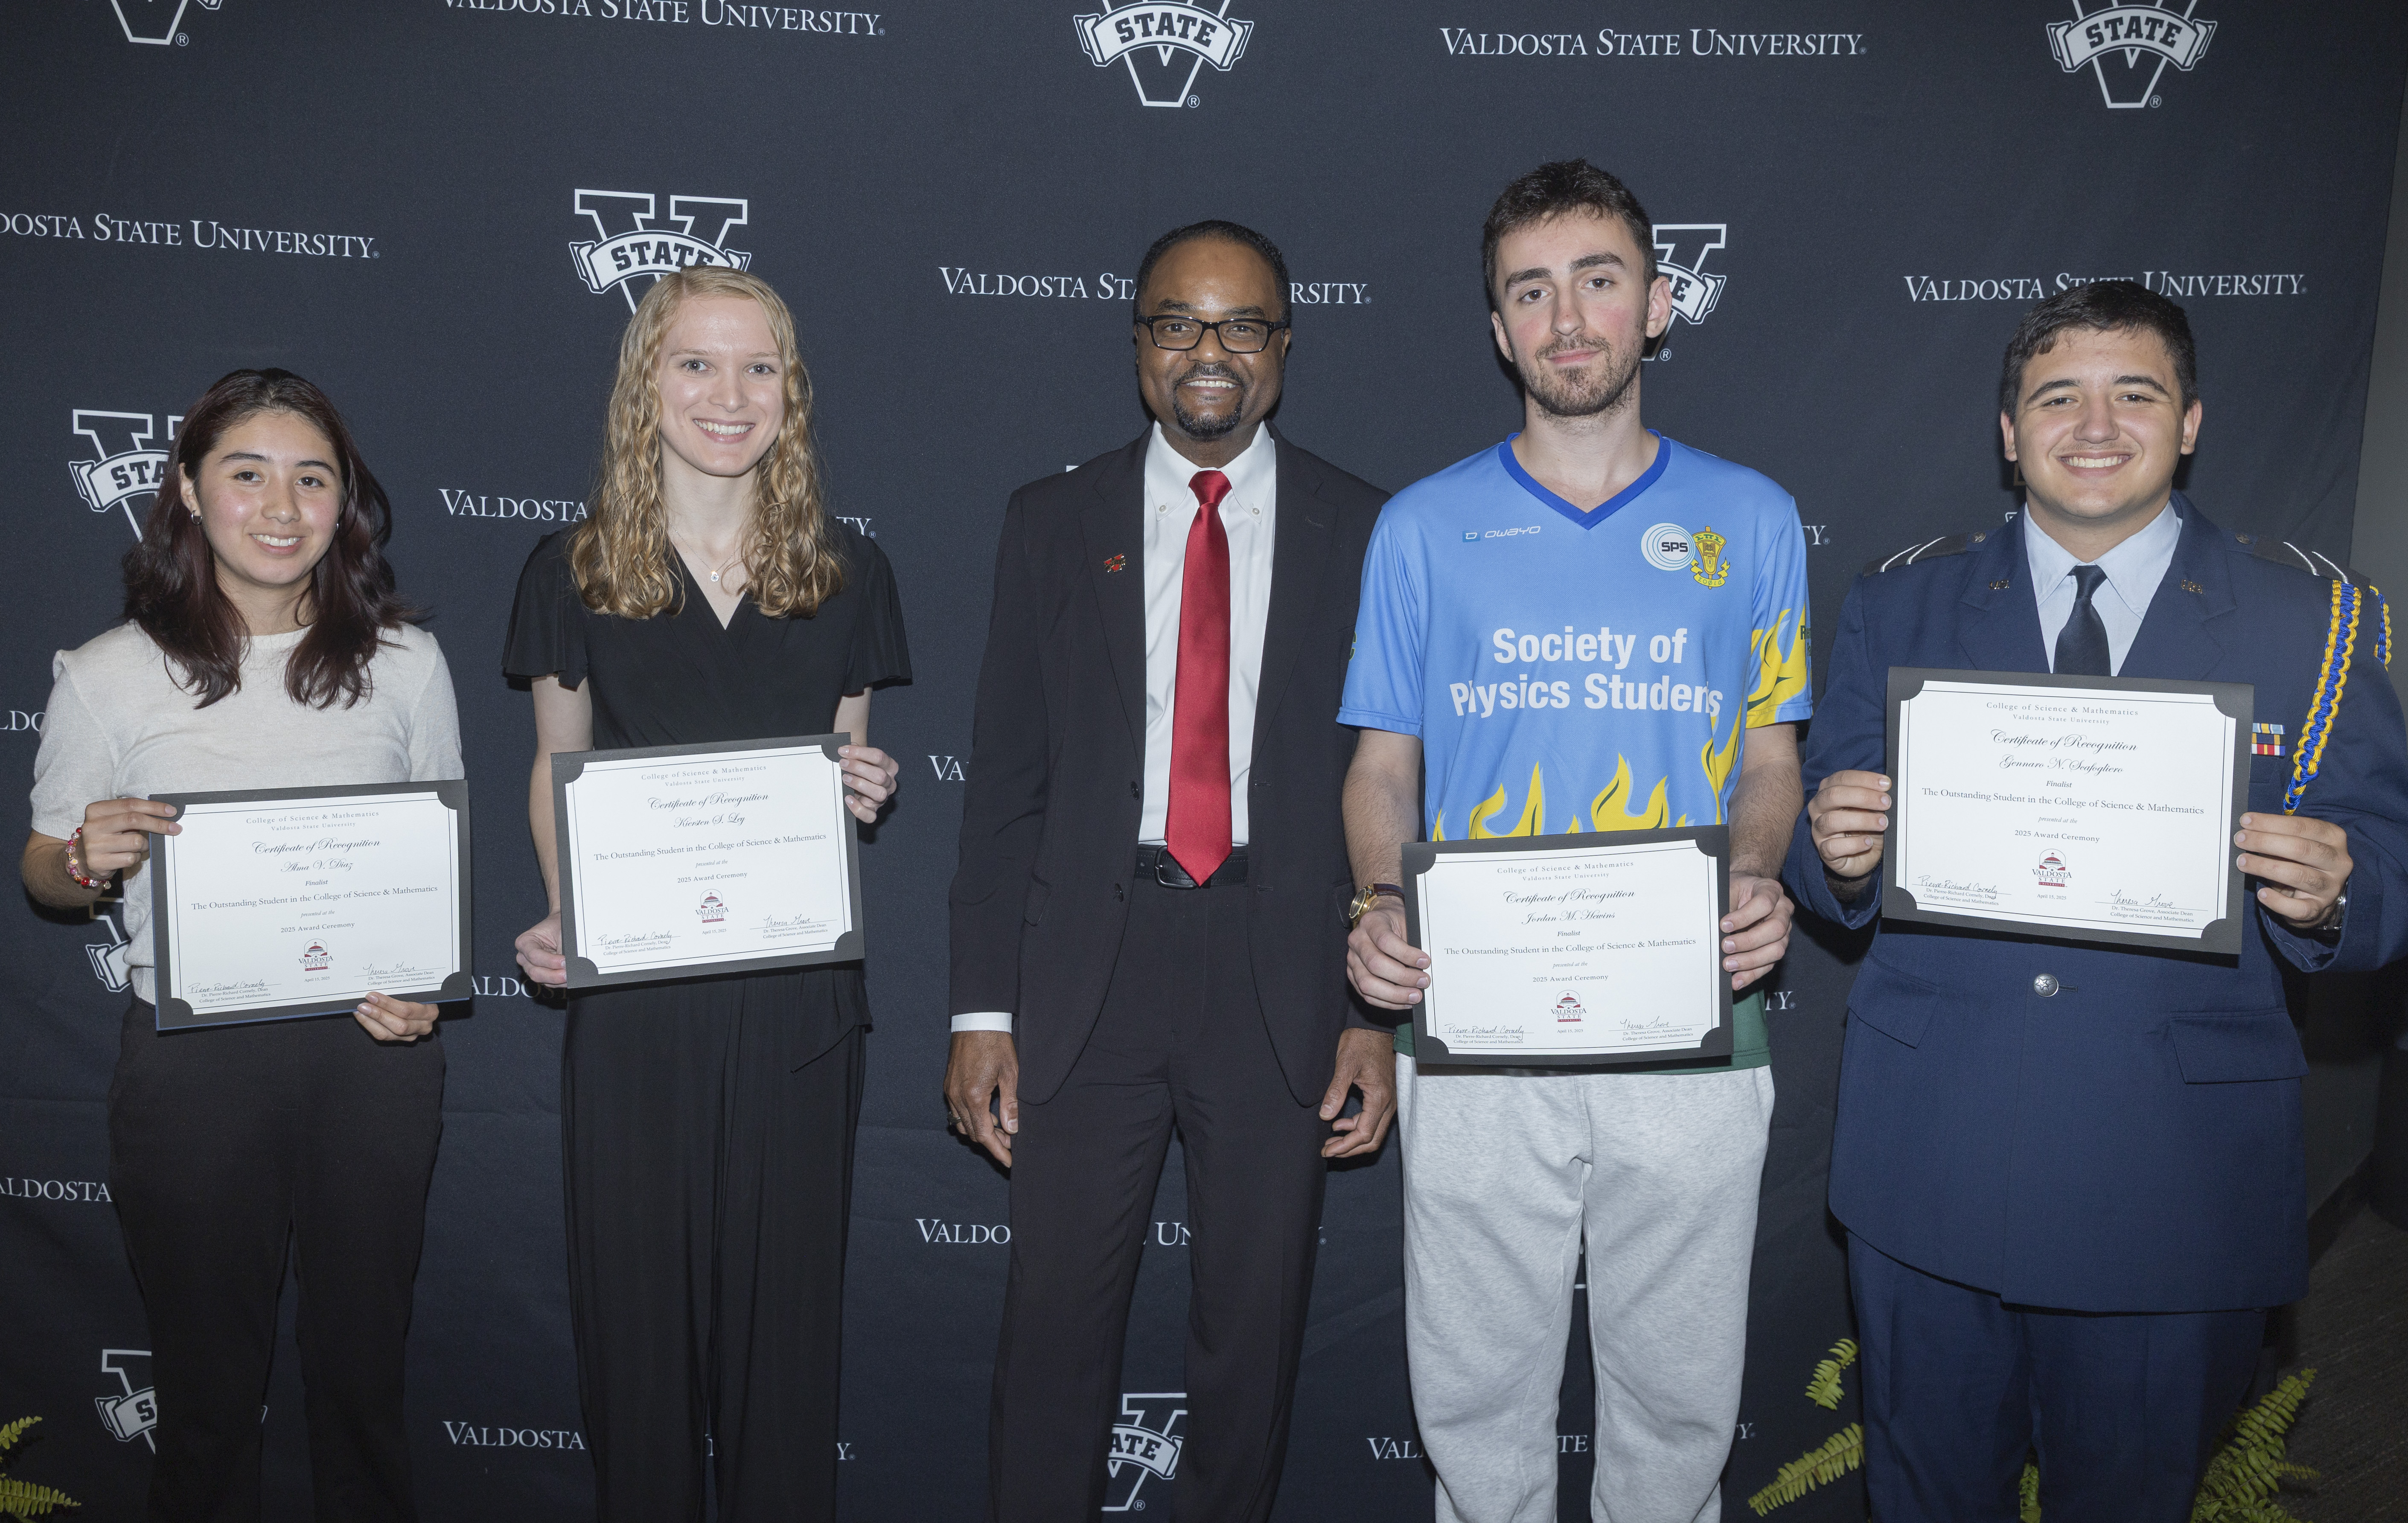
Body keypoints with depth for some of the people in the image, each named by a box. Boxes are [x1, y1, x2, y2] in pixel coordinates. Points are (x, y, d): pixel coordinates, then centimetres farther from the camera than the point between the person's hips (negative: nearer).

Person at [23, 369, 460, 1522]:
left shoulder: (405, 661, 1)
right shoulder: (107, 678, -2)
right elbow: (43, 870, 7)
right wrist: (89, 861, -17)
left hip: (373, 1051, 1)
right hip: (192, 1064, -1)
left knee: (362, 1365, 15)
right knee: (207, 1383, 14)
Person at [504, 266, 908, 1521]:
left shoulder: (847, 573, 6)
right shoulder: (573, 572, 3)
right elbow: (556, 773, 8)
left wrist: (862, 793, -9)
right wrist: (562, 916, -7)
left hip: (797, 996, 1)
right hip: (629, 994, 0)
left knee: (784, 1292, 9)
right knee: (634, 1293, 9)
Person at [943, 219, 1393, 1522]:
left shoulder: (1361, 532, 4)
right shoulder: (1053, 524, 6)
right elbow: (1003, 783, 4)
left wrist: (1379, 1011, -3)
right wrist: (981, 1010, -1)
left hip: (1282, 973, 0)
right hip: (1088, 968, 0)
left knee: (1255, 1323, 13)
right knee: (1056, 1318, 7)